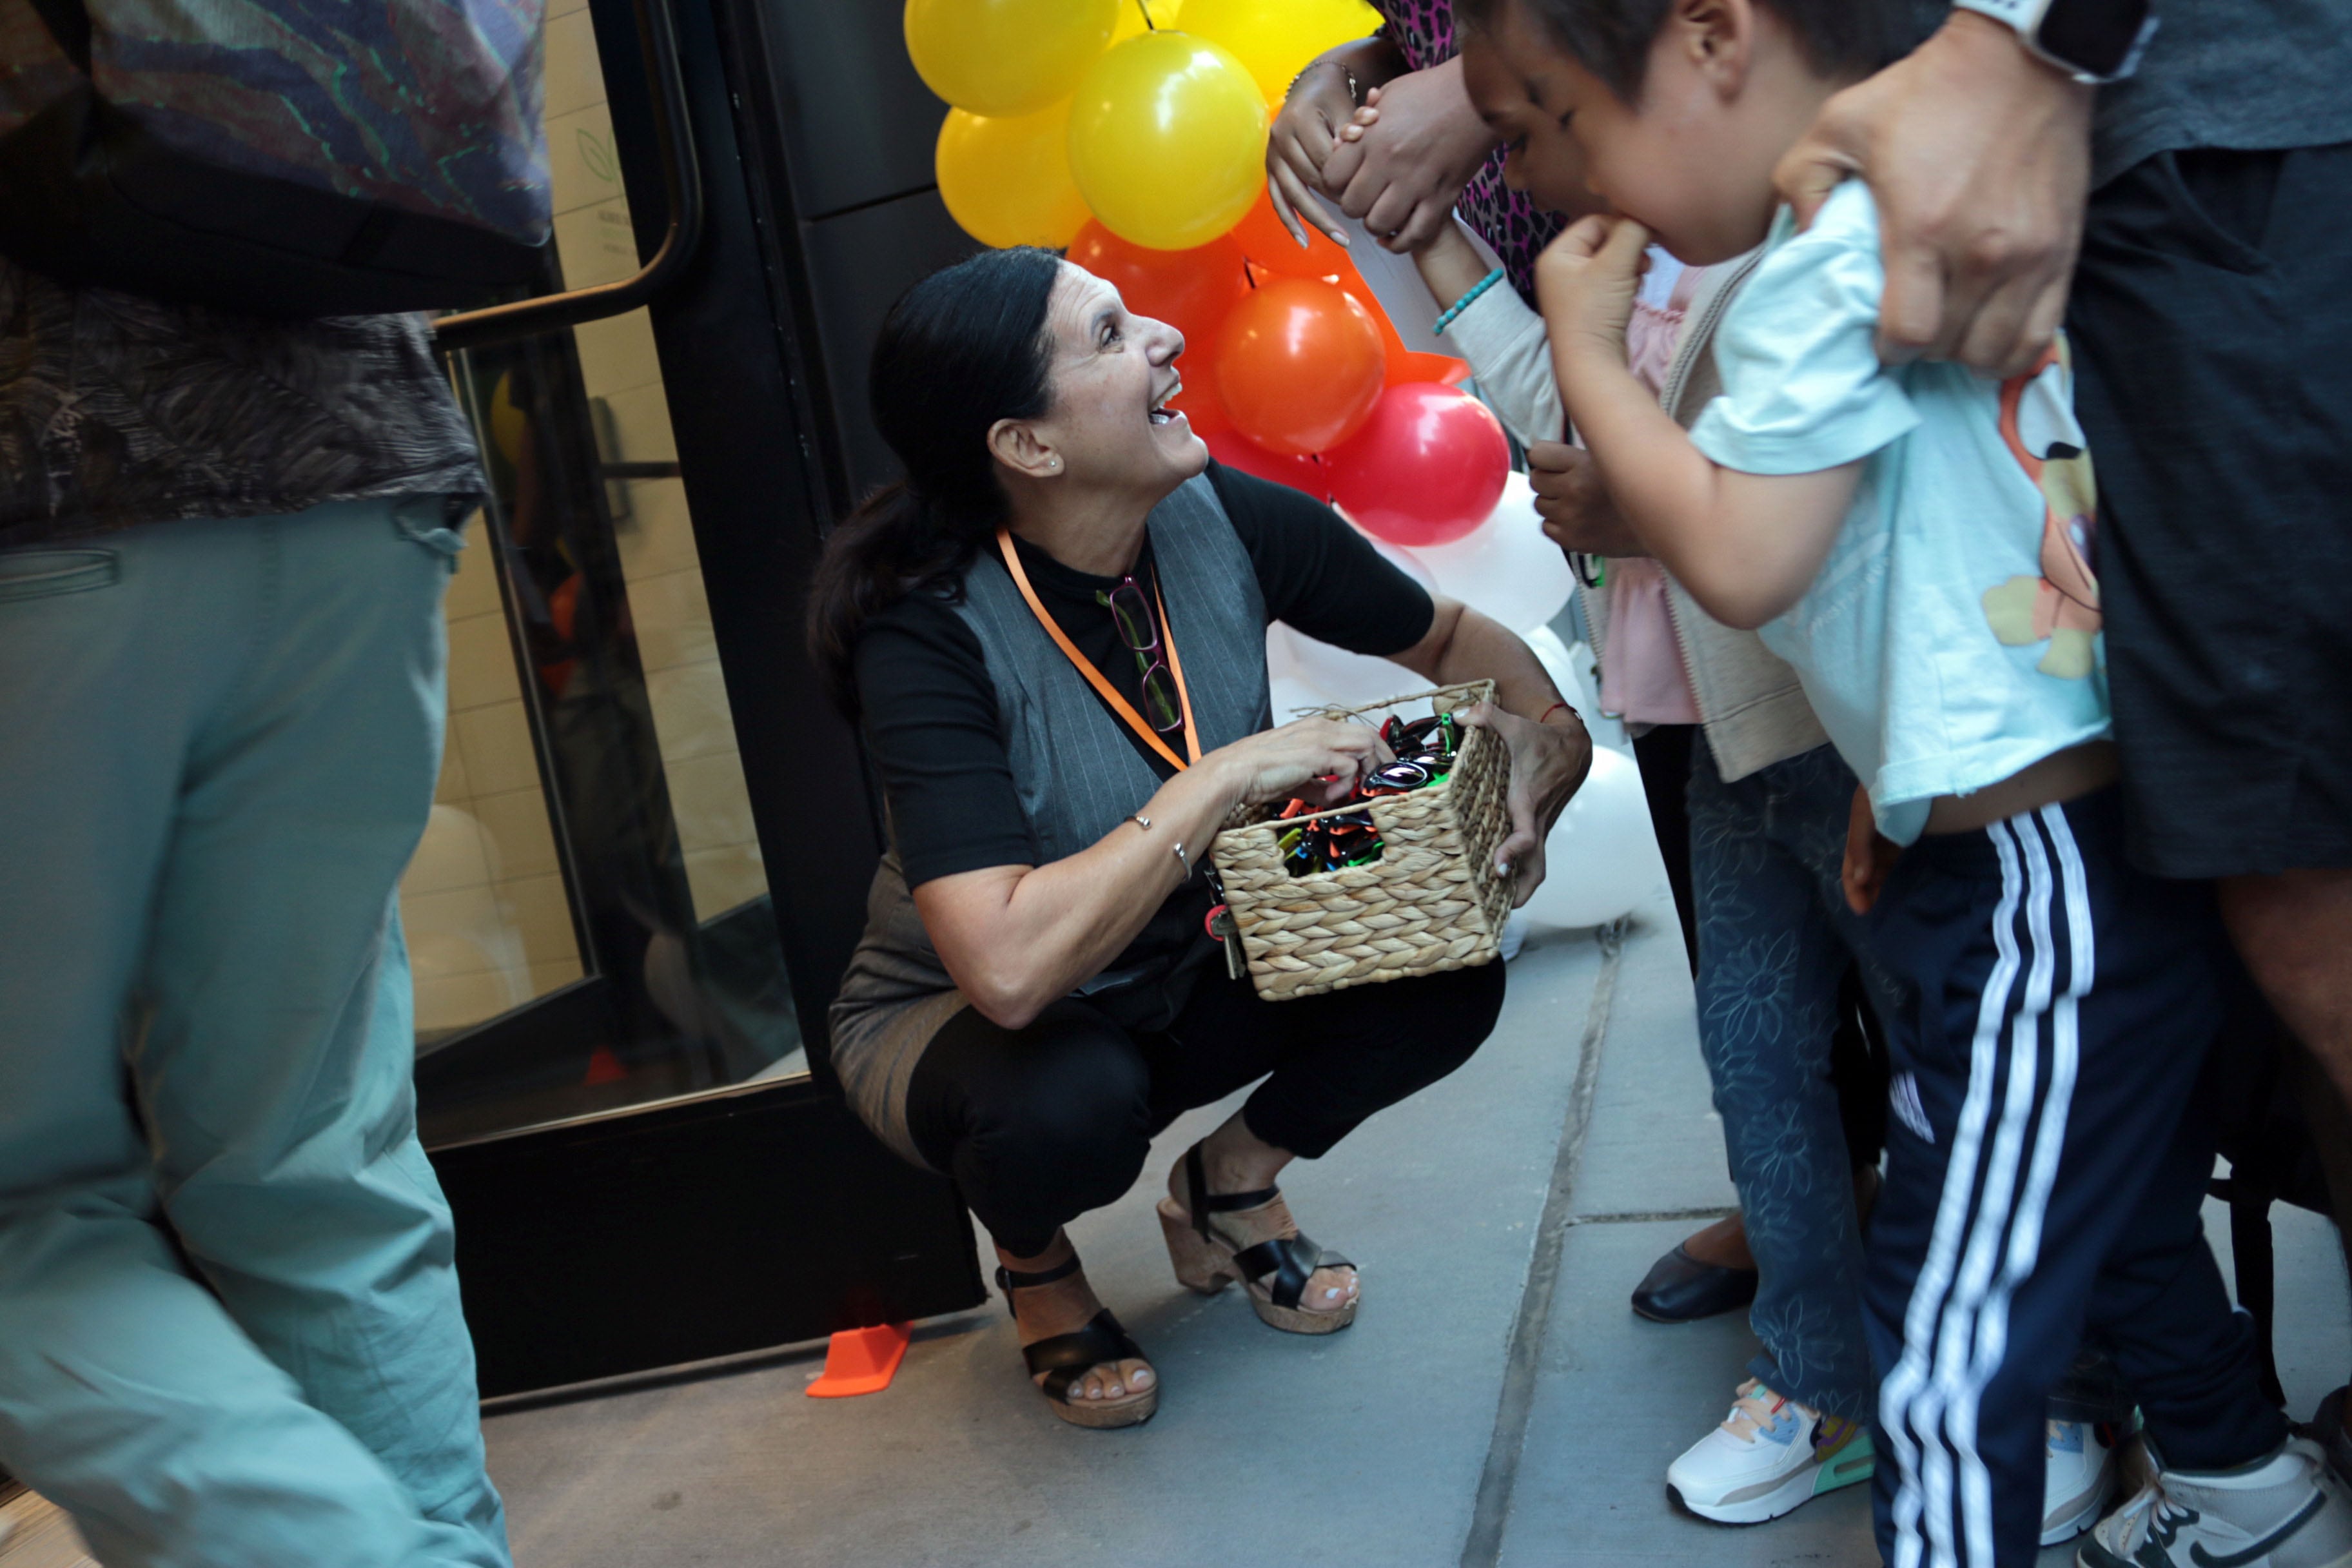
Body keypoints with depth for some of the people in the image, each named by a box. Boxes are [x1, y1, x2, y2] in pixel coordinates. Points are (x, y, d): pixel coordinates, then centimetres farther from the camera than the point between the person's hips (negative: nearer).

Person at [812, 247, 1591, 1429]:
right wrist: (1228, 775, -37)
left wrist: (1541, 735, -20)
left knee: (1444, 978, -17)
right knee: (1074, 1102, -37)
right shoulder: (931, 631, -30)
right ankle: (1034, 1264, 1)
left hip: (1175, 979, 5)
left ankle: (1230, 1185, 11)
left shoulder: (1229, 522, -16)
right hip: (952, 1026, -4)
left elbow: (1453, 639, 1)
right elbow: (1008, 967, -42)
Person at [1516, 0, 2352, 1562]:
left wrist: (1588, 348, -8)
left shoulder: (1837, 248, -17)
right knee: (2128, 1227, 29)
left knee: (1953, 1341, -5)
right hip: (2116, 847, 11)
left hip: (2042, 880, -11)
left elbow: (1738, 556, -19)